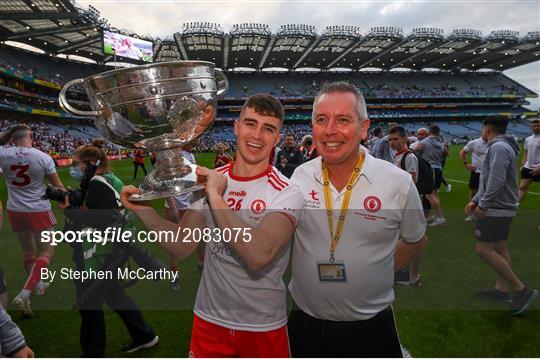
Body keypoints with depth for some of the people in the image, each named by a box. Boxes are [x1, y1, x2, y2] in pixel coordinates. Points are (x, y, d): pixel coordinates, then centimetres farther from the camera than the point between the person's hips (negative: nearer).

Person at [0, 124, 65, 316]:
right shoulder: (43, 157, -13)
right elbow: (57, 186, -5)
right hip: (38, 211, -4)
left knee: (28, 251, 20)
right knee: (47, 252, 7)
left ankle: (38, 285, 39)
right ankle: (24, 294, -5)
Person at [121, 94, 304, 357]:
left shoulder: (287, 193, -17)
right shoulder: (209, 179, -2)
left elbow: (258, 257, -31)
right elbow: (183, 247, -1)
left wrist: (216, 197, -28)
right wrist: (144, 211, -14)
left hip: (262, 327, -3)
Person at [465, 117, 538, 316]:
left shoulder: (498, 147, -18)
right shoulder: (502, 147, 16)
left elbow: (496, 181, -28)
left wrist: (483, 205, -21)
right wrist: (475, 200, 14)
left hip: (496, 209, -11)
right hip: (502, 207, 11)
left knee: (484, 249, -10)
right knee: (500, 247, 15)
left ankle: (522, 290, -3)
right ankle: (502, 289, 26)